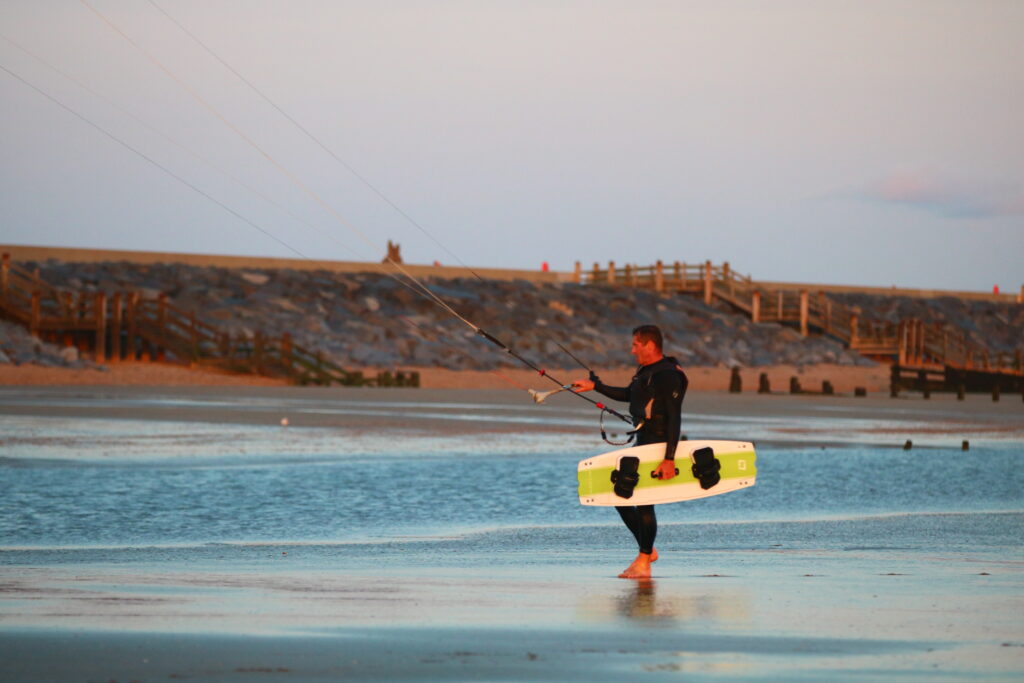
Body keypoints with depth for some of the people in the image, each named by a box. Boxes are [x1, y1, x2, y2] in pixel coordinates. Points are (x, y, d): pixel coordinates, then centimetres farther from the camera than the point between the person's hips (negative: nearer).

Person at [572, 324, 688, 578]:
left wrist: (669, 458, -26)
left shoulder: (668, 375, -16)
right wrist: (595, 386, 31)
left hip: (659, 445, -10)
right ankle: (647, 550, 20)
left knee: (644, 503, -8)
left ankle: (643, 563, 0)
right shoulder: (645, 371, 14)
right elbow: (629, 395, 33)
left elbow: (674, 417, -21)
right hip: (642, 443, 10)